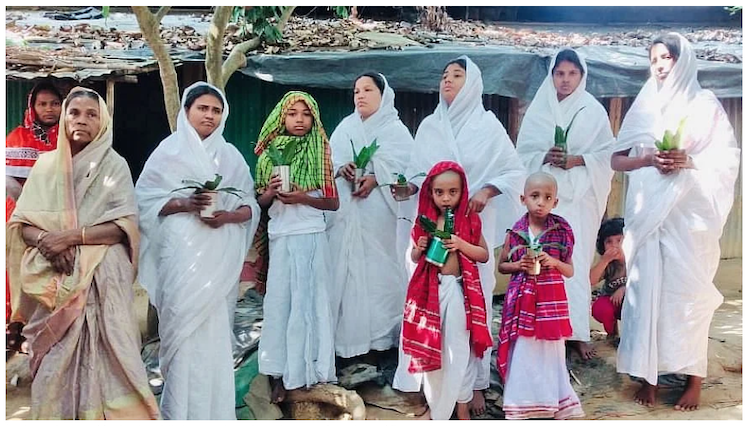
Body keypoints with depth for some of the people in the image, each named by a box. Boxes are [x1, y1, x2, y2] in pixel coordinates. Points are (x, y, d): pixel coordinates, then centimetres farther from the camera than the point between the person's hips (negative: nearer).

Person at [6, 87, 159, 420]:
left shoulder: (114, 165, 1)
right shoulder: (46, 164, 9)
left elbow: (124, 226, -8)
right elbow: (21, 222, 6)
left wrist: (70, 236, -17)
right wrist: (46, 241, -15)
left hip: (101, 279, -3)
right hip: (54, 283, 3)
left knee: (100, 355, -6)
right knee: (55, 361, 4)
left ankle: (100, 415, 7)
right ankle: (57, 415, 20)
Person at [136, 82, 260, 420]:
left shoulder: (230, 155, 11)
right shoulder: (169, 150, 5)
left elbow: (250, 206, 9)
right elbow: (145, 199, 0)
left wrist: (227, 216, -11)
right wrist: (185, 204, -14)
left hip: (220, 257, 2)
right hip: (183, 254, -2)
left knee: (215, 328, 4)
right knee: (184, 325, -2)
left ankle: (214, 406, 15)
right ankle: (181, 408, 10)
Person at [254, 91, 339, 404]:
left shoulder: (319, 153, 4)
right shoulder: (270, 153, 9)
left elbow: (334, 203, 2)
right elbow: (259, 202, 12)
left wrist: (303, 198, -13)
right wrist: (269, 194, -9)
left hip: (311, 237, -2)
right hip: (280, 238, 2)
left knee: (308, 300, 1)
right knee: (280, 300, 1)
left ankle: (309, 369, 12)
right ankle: (279, 374, 6)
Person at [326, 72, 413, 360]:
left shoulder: (396, 129, 6)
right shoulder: (346, 127, 18)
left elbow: (403, 167, -7)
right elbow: (330, 158, 9)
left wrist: (375, 179, -20)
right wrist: (342, 169, -13)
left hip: (380, 212, -3)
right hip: (347, 210, 3)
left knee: (379, 266, -2)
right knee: (347, 266, 0)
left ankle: (381, 333, 7)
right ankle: (349, 333, 7)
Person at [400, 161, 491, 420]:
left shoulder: (469, 220, -1)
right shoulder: (425, 221, 4)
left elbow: (484, 255, 1)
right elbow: (414, 258, 13)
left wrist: (461, 245, -15)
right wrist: (419, 248, -9)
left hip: (457, 289, -2)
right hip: (429, 289, 2)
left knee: (459, 349, 4)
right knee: (429, 348, 11)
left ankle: (461, 405, 23)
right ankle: (433, 404, 29)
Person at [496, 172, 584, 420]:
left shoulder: (561, 232, 0)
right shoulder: (515, 232, 1)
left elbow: (570, 271, 6)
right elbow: (501, 266, 10)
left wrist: (554, 262, -13)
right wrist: (518, 265, -9)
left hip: (551, 299, 0)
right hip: (522, 299, 0)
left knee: (550, 352, 7)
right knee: (522, 351, 3)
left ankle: (555, 403, 23)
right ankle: (521, 403, 17)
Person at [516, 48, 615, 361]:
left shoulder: (594, 110, 6)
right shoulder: (538, 109, 9)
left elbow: (608, 154, 3)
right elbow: (523, 152, 6)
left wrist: (578, 160, -12)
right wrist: (544, 157, -12)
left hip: (579, 197, -1)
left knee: (575, 262, -3)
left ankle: (576, 331, 5)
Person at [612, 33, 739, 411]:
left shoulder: (704, 104, 5)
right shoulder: (643, 107, 13)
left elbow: (729, 157, -1)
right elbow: (617, 159, 8)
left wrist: (689, 161, -17)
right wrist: (649, 158, -10)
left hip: (690, 212, -2)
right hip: (647, 213, 3)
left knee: (689, 290, -1)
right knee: (647, 288, 1)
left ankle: (694, 378, 10)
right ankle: (648, 374, 10)